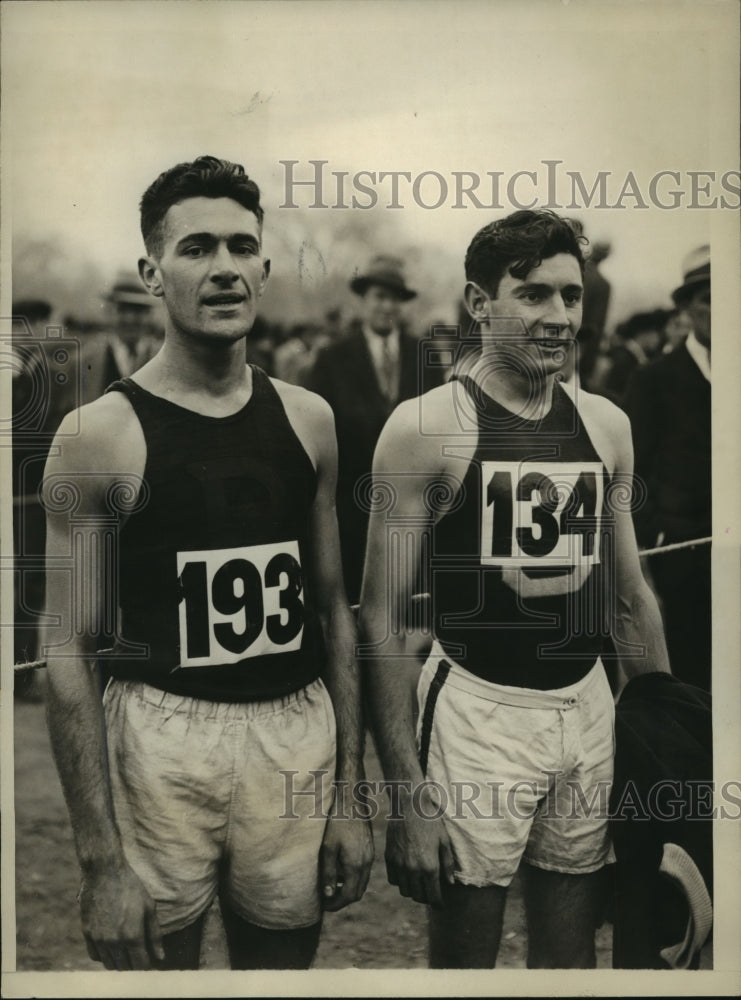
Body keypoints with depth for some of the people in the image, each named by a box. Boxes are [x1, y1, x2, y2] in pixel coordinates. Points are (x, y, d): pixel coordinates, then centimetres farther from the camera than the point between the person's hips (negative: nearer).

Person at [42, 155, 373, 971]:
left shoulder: (307, 420, 5)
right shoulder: (100, 435, -8)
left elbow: (334, 610, 10)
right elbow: (68, 652, -8)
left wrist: (353, 792, 8)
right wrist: (101, 860, -11)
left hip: (300, 737, 4)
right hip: (163, 741, -3)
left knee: (284, 959, 16)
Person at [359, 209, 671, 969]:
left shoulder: (606, 426, 7)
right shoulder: (426, 428, -9)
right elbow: (382, 621, -10)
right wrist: (409, 793, -15)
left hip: (590, 709, 5)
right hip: (477, 713, -5)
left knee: (570, 957, 15)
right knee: (463, 955, 6)